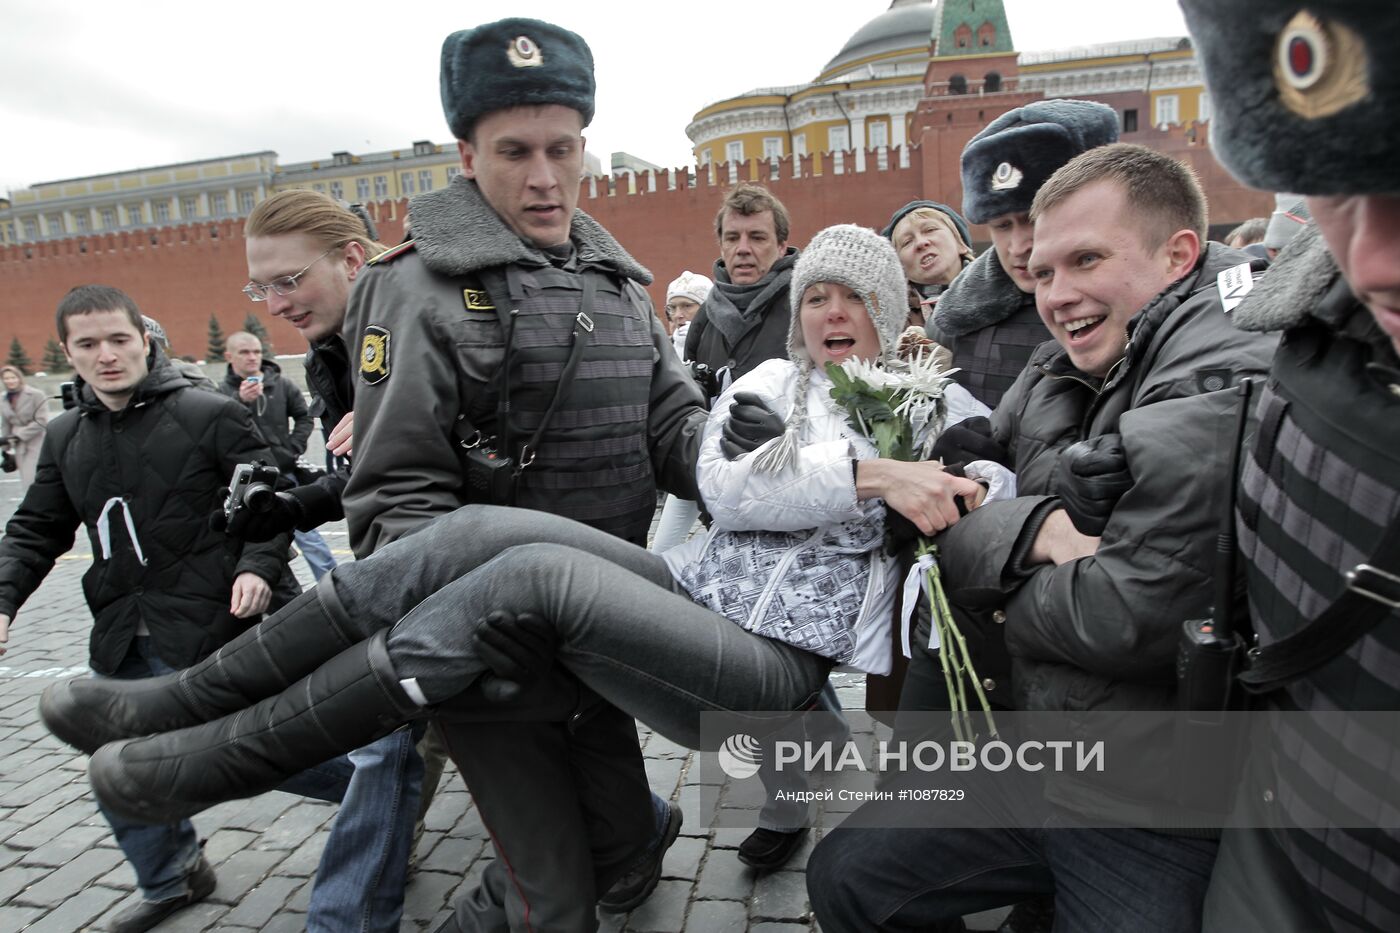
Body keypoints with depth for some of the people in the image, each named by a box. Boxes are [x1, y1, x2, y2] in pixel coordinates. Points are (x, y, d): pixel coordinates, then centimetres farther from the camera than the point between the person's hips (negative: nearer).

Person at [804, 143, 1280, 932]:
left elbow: (1125, 619, -26)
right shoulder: (1060, 372, 4)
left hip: (1158, 817, -7)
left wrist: (1017, 605, -7)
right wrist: (1037, 528, -20)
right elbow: (949, 528, 0)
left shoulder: (1220, 391, -21)